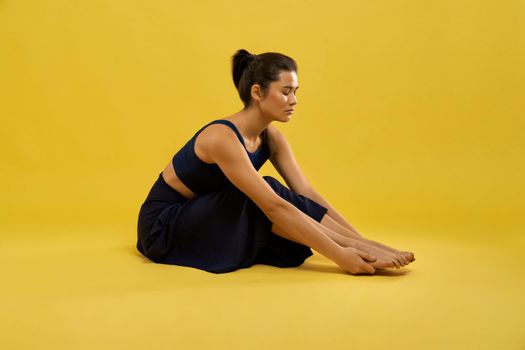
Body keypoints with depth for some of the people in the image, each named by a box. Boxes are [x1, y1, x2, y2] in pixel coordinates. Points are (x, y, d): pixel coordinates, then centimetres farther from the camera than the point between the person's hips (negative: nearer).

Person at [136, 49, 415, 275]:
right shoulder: (222, 138, -30)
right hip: (164, 226, -8)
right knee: (268, 200, -27)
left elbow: (307, 194, -8)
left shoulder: (271, 137, -4)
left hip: (209, 219, 8)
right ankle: (367, 254, -27)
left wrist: (360, 241, -16)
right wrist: (339, 254, -39)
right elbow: (275, 206, -37)